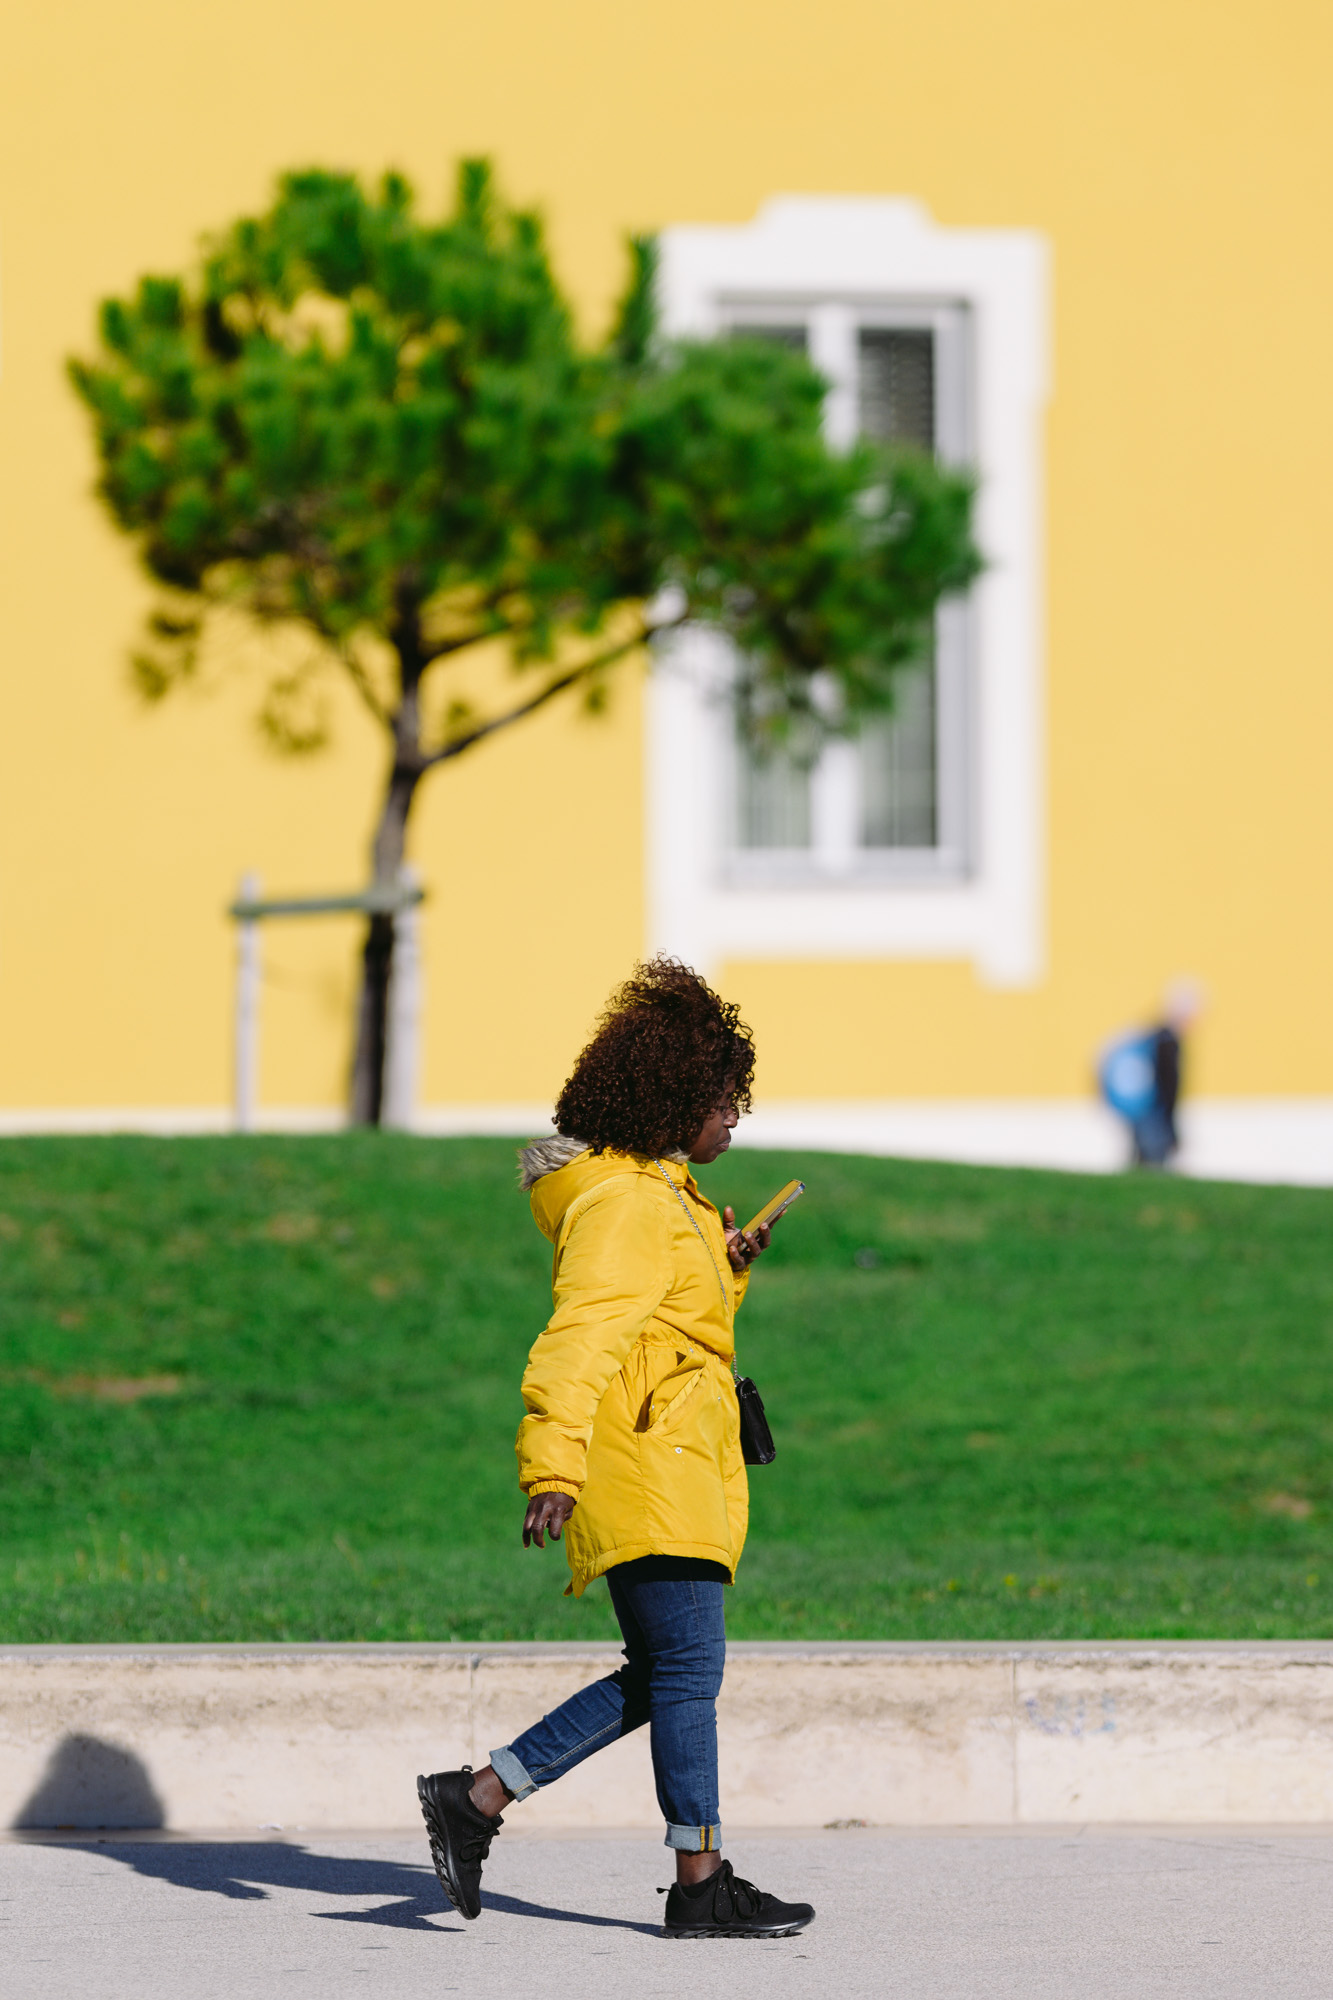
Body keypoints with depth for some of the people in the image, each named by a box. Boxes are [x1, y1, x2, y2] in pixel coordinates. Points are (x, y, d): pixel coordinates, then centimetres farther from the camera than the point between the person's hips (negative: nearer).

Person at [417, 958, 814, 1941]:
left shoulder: (661, 1194, 20)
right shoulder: (623, 1203, -13)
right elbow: (582, 1335, -24)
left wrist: (728, 1268, 16)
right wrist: (554, 1463, -33)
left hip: (682, 1467, 11)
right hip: (647, 1464, -11)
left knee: (659, 1678, 11)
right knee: (687, 1667, -9)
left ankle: (477, 1797, 13)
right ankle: (702, 1884, -6)